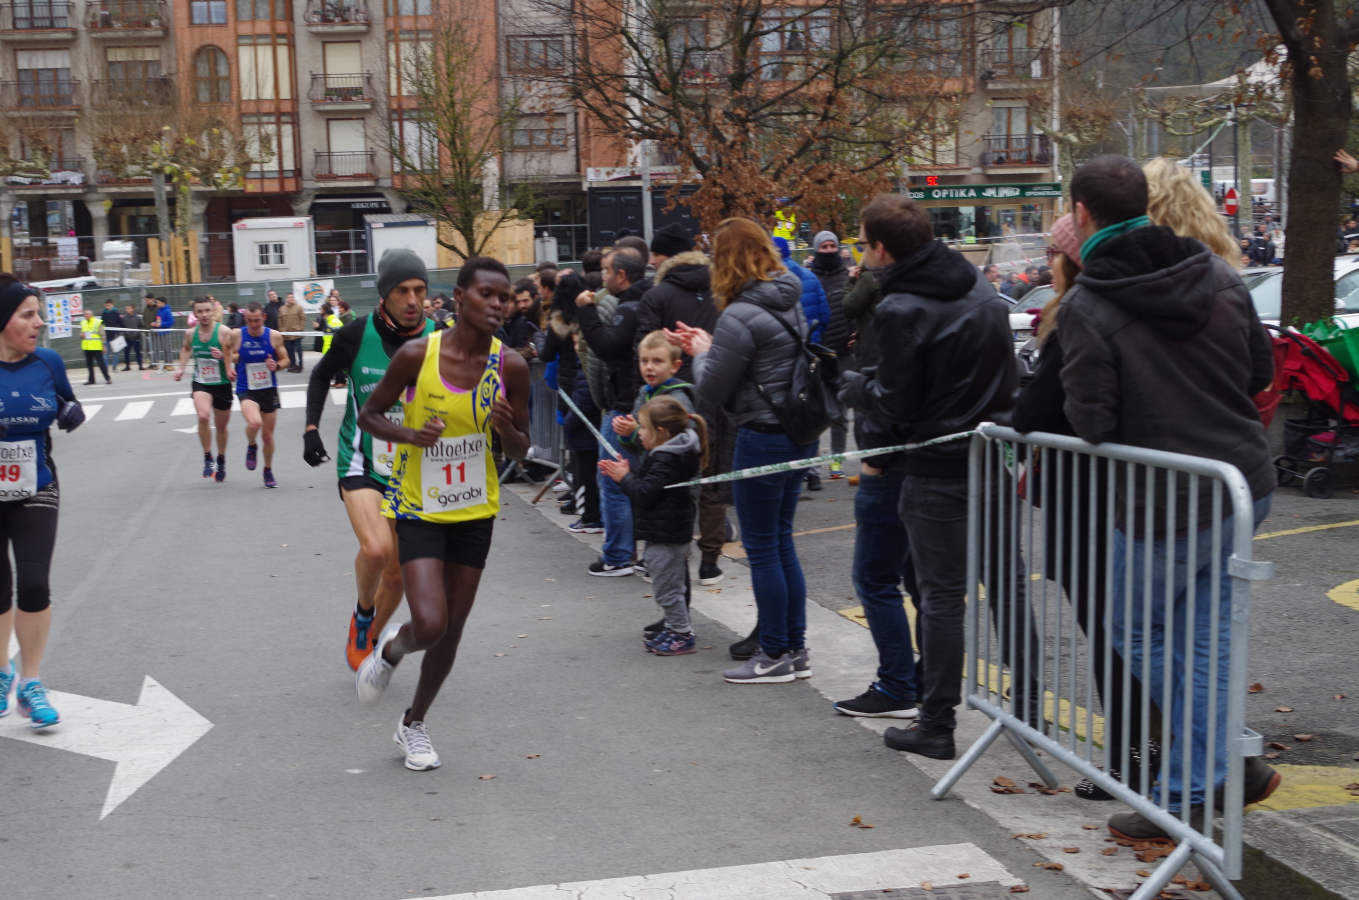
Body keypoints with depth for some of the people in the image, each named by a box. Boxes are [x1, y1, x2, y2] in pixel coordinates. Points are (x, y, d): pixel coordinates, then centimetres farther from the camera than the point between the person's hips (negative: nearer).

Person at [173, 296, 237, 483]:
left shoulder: (225, 332, -14)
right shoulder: (190, 334, -2)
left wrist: (224, 356, -29)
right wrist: (182, 368, 9)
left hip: (222, 384, -1)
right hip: (200, 383, 1)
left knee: (221, 426, 13)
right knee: (203, 416, -27)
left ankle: (221, 461, 39)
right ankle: (207, 458, -11)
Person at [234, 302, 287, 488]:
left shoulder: (274, 336, -4)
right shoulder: (237, 335, -5)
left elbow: (285, 359, 7)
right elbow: (231, 356, 12)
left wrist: (276, 365, -13)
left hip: (269, 390, 2)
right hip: (246, 390, -2)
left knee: (268, 435, 9)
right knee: (254, 422, -30)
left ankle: (268, 471, 33)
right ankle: (251, 446, 5)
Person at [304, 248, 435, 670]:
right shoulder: (357, 334, -10)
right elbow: (322, 375, 7)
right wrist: (311, 428, -2)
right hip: (361, 462, -3)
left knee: (397, 572, 9)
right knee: (376, 549, -26)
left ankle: (366, 642, 34)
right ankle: (362, 615, 4)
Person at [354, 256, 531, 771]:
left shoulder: (510, 366, -7)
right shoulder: (417, 355, -14)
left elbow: (520, 452, 1)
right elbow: (369, 415, -2)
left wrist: (506, 429, -22)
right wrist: (411, 435, -21)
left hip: (475, 510, 3)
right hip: (418, 508, -3)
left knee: (452, 631, 9)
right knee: (429, 625, -16)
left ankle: (413, 724, 33)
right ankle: (390, 648, 21)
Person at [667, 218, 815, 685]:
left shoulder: (740, 317, -18)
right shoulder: (791, 304, 9)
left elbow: (711, 391, -14)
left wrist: (701, 353, 5)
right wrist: (709, 346, 12)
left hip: (763, 438, -9)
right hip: (799, 434, 9)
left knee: (762, 549, 3)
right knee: (782, 541, 17)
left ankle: (775, 656, 12)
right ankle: (796, 649, 24)